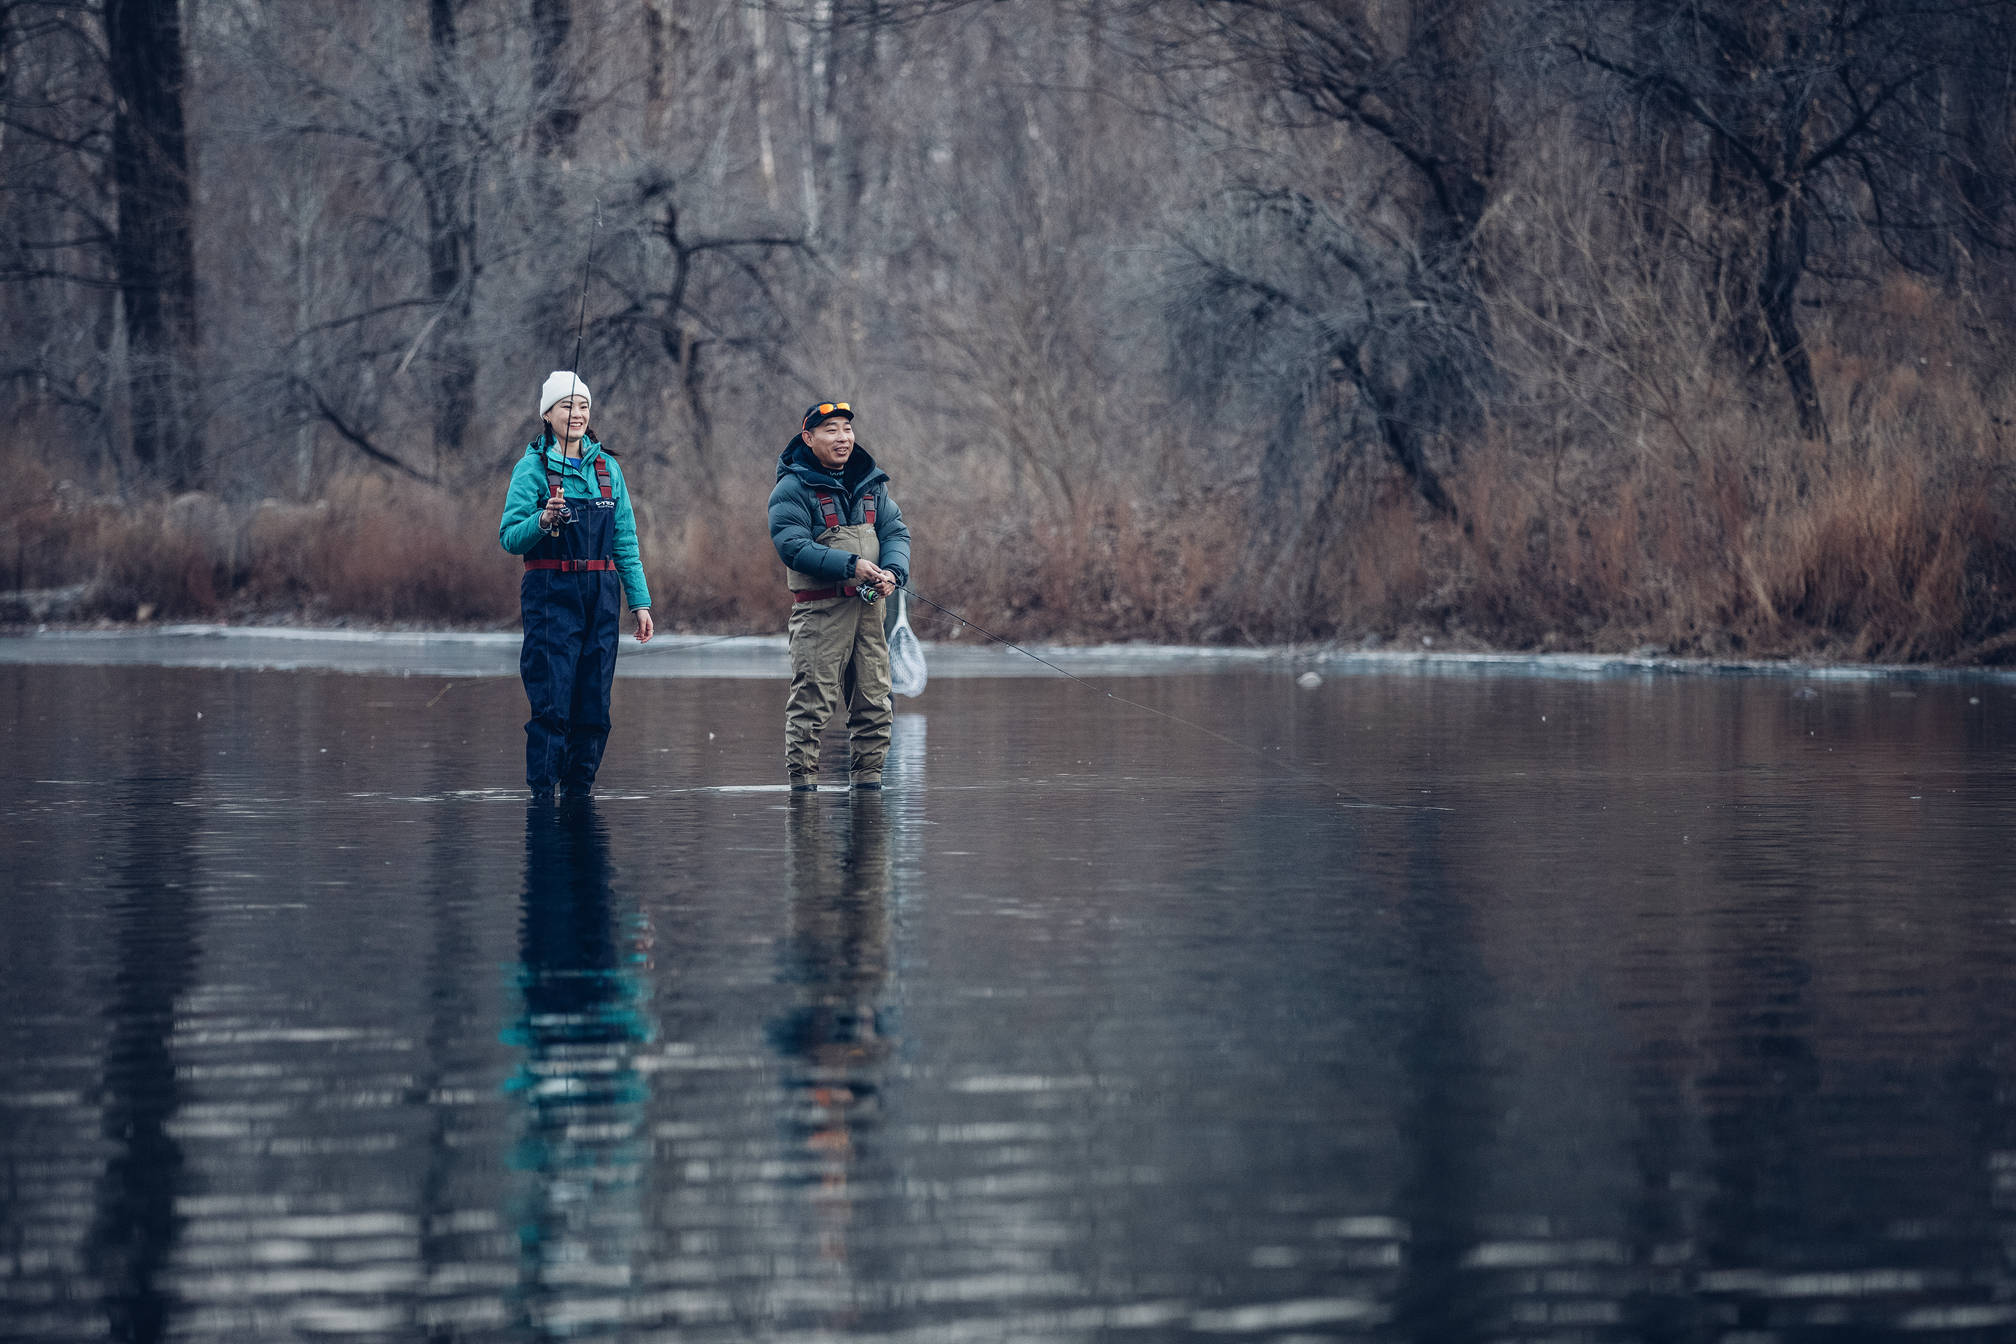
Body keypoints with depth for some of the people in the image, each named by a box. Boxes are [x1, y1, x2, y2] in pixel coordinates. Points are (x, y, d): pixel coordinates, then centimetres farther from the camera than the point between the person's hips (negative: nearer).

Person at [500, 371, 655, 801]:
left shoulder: (607, 467, 12)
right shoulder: (533, 467, -1)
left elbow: (625, 541, 13)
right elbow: (510, 537, -7)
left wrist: (640, 601, 7)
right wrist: (542, 521, -27)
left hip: (601, 595, 4)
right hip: (551, 594, -4)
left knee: (594, 703, 3)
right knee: (551, 701, -9)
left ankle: (579, 791, 11)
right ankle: (541, 794, -5)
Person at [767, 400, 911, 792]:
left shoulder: (872, 484, 14)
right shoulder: (793, 488, -5)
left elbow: (896, 532, 9)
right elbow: (792, 545, -16)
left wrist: (893, 572, -13)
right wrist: (850, 565, -23)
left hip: (868, 607, 6)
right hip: (819, 609, -6)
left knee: (874, 701, 8)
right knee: (812, 699, -10)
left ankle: (868, 779, 18)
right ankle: (802, 781, -5)